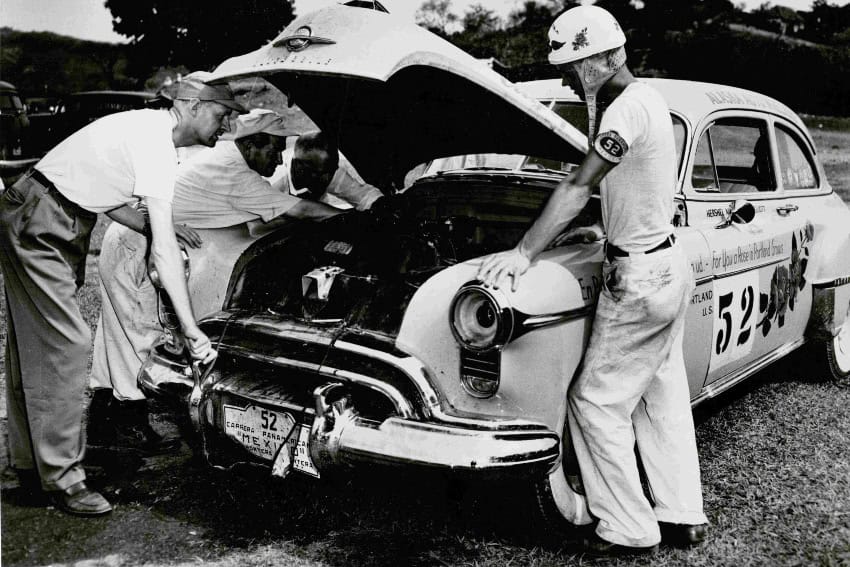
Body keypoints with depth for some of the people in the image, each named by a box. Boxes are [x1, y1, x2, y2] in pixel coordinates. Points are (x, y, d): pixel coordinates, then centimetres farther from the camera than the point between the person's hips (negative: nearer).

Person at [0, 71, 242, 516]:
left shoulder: (149, 128, 11)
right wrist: (191, 330, -22)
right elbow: (163, 250, -24)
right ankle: (62, 478, -3)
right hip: (39, 227, -11)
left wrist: (164, 234, 11)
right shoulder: (156, 144, -20)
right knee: (66, 345, -10)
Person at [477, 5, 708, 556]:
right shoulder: (646, 97, 9)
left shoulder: (629, 109, -20)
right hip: (671, 267, 10)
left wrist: (523, 254, -17)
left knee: (597, 402, 0)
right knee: (663, 397, 17)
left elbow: (578, 188, -20)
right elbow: (594, 187, 13)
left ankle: (630, 530, 12)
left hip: (640, 280, -10)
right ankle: (683, 516, 28)